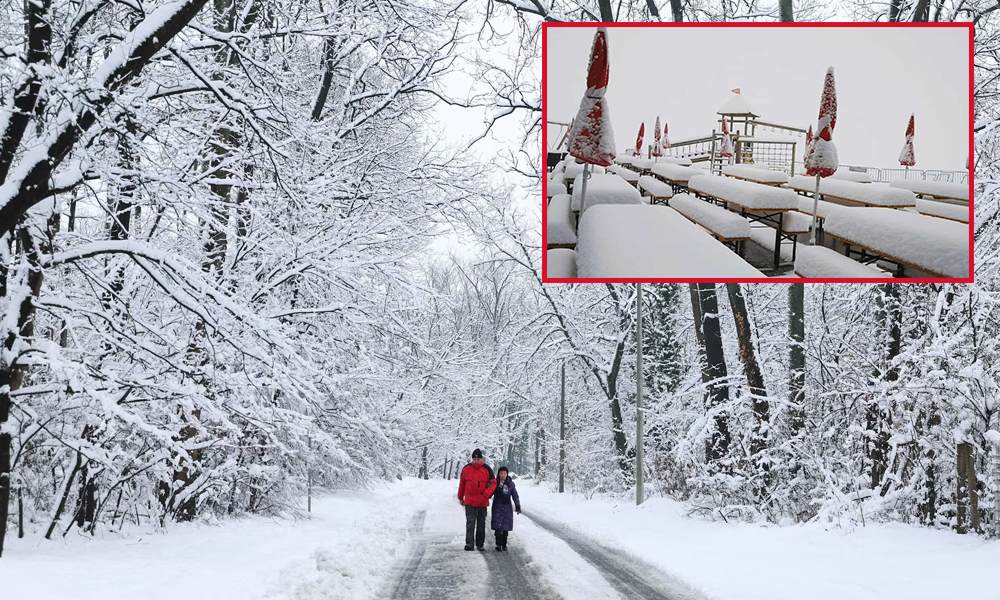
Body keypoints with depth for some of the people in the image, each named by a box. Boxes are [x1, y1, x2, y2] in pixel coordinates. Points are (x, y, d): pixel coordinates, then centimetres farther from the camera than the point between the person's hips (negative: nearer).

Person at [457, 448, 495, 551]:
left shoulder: (487, 469, -3)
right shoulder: (466, 469, 1)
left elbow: (493, 483, -3)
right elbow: (462, 484, 11)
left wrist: (486, 494, -17)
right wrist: (460, 497, 15)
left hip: (482, 501, 0)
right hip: (469, 501, 0)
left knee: (481, 523, 8)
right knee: (470, 522, -9)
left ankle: (480, 544, 15)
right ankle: (469, 543, -13)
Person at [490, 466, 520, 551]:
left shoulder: (510, 484, 2)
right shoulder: (495, 483, 1)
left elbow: (515, 496, 5)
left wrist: (518, 507, 2)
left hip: (507, 507, 1)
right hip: (497, 507, -1)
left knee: (506, 527, 5)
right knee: (497, 526, -6)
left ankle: (504, 544, 16)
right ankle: (498, 544, -1)